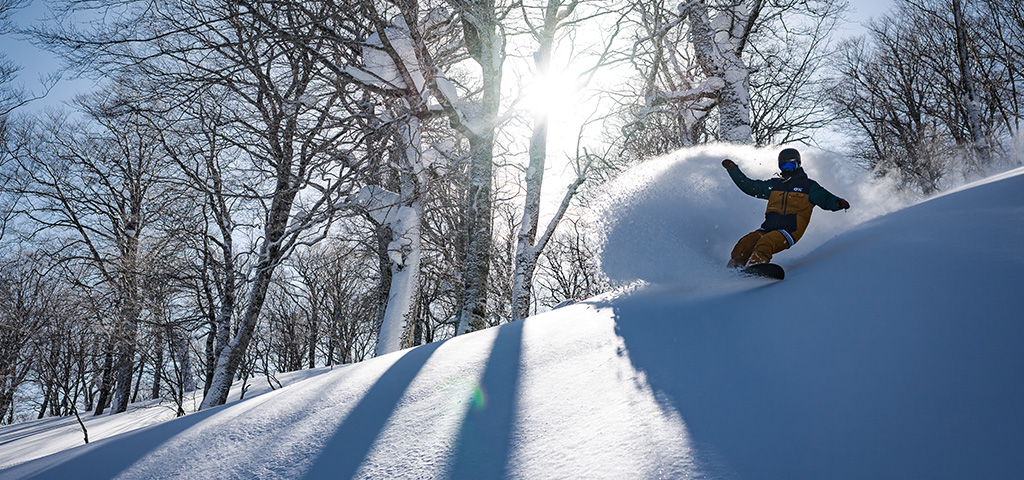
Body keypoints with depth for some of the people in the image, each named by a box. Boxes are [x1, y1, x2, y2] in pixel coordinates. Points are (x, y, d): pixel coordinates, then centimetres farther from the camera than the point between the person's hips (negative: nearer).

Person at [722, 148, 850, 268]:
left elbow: (826, 200, 6)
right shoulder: (773, 185, 23)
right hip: (767, 229, 5)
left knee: (765, 243, -36)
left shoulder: (808, 186, 12)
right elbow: (749, 186, 28)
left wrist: (838, 203, -17)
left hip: (788, 232, -4)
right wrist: (733, 169, 25)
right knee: (744, 244, -23)